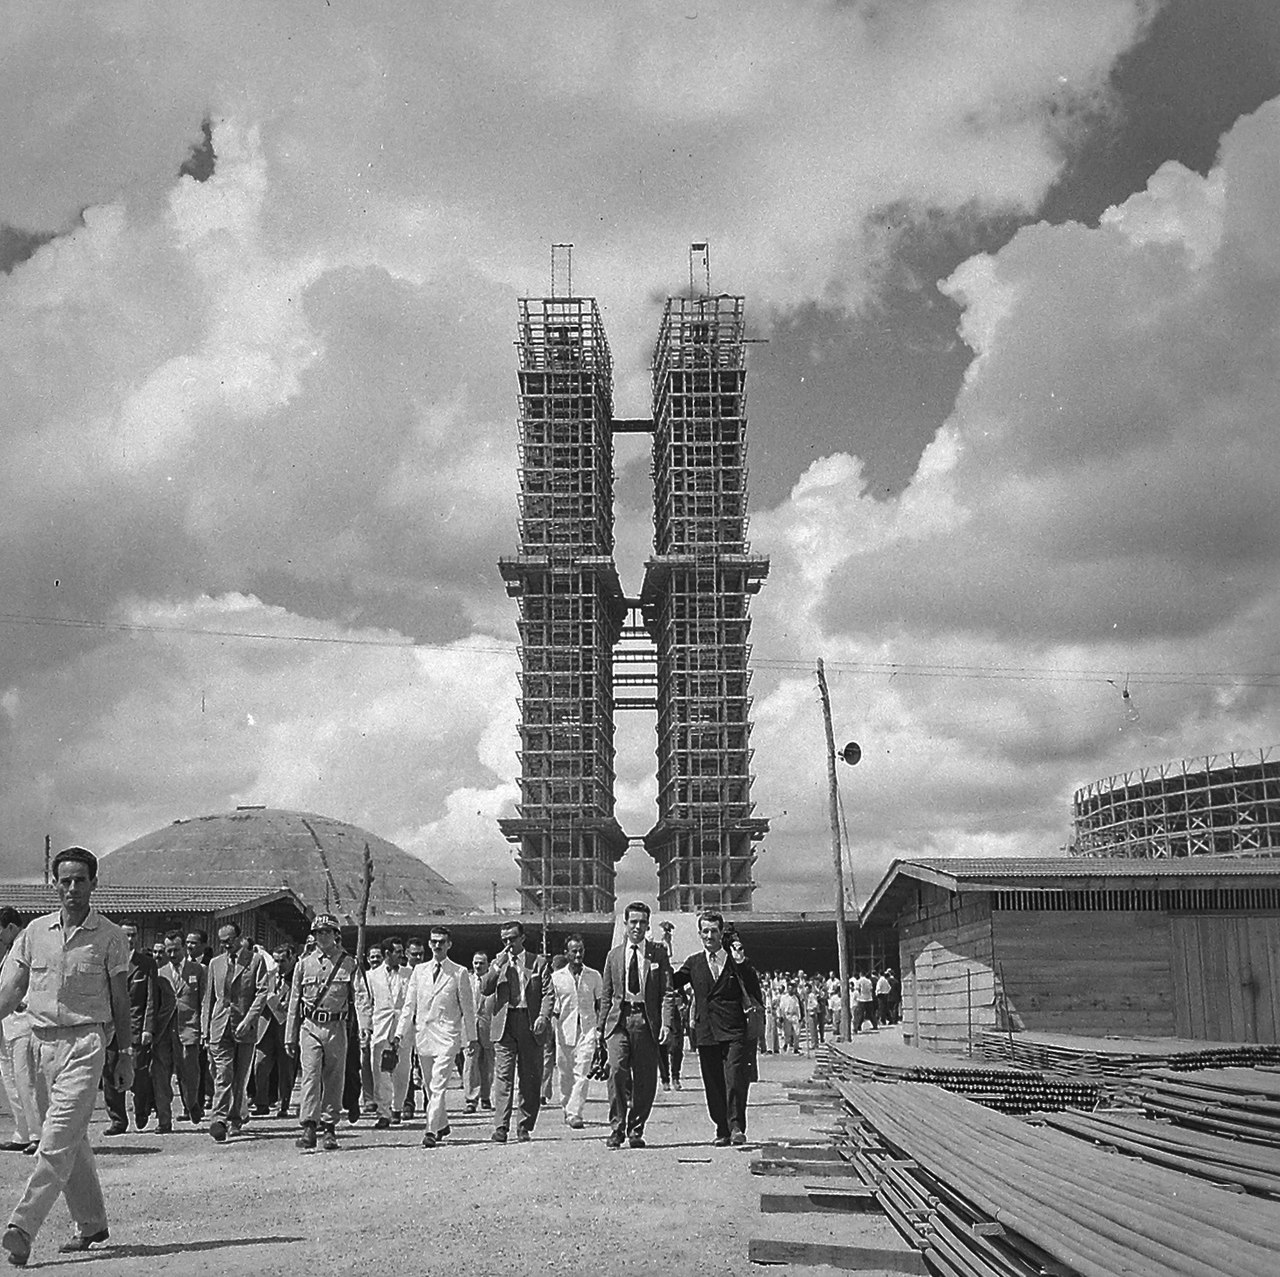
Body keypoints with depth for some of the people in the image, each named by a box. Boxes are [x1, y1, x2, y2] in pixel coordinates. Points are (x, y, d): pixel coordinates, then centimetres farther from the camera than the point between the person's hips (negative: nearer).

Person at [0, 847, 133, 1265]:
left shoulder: (109, 936, -1)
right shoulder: (35, 932, 8)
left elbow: (120, 1001, 3)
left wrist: (125, 1055, 2)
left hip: (85, 1042, -4)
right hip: (41, 1041, 5)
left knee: (58, 1137, -14)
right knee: (71, 1140, 11)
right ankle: (91, 1224, 23)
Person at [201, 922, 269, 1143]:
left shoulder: (256, 960, 3)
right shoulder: (215, 963, 14)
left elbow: (263, 992, -5)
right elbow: (208, 999, 17)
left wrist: (248, 1020, -15)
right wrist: (205, 1031, 11)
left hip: (245, 1028, -1)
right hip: (220, 1027, 1)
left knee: (240, 1077, 7)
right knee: (223, 1075, -11)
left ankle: (235, 1121, 19)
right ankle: (219, 1120, -19)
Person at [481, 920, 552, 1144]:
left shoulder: (538, 962, 8)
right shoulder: (498, 962, 13)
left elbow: (548, 993, 2)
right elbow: (485, 989, 0)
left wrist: (543, 1017, -13)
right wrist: (499, 965, -10)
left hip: (530, 1025, 0)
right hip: (504, 1025, 0)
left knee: (530, 1079, 3)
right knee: (503, 1077, -8)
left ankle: (524, 1127, 13)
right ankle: (501, 1128, -9)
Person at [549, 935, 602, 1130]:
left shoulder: (594, 976, 7)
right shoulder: (556, 977, 5)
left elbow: (600, 1004, 14)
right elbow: (549, 1005, 11)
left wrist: (601, 1029, 6)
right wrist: (553, 1010, -9)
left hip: (587, 1028, -1)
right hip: (564, 1029, 1)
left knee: (582, 1073, -12)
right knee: (565, 1074, 6)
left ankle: (575, 1113, -15)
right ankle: (567, 1108, 25)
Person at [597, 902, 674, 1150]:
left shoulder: (658, 954, 6)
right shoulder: (614, 955, 11)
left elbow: (666, 993, 3)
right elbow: (606, 995, 15)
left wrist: (666, 1024, -9)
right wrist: (601, 1027, 10)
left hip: (646, 1020, 0)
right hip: (619, 1020, 0)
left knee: (645, 1079, 1)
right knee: (617, 1069, -17)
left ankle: (635, 1131, 16)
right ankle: (616, 1128, -10)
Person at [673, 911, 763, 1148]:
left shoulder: (736, 961, 6)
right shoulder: (694, 963, 12)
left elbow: (754, 992, -2)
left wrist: (741, 962, -13)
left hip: (734, 1032, -2)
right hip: (705, 1033, 3)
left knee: (735, 1081, -12)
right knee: (713, 1085, 4)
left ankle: (736, 1127, -4)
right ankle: (722, 1131, 12)